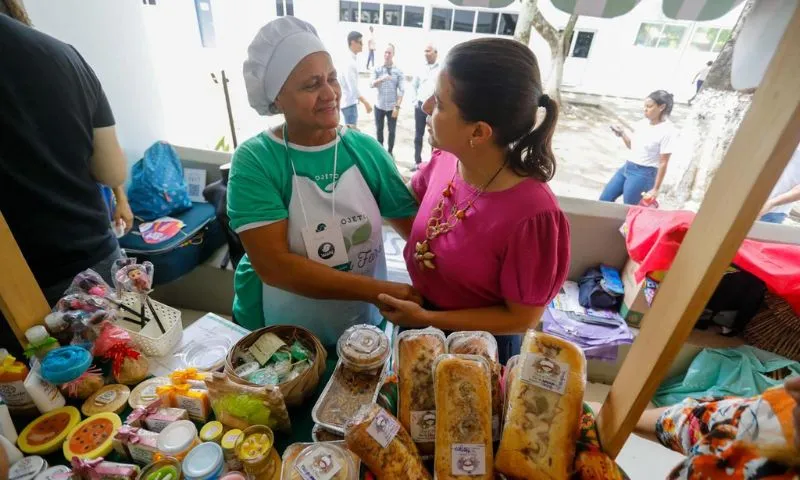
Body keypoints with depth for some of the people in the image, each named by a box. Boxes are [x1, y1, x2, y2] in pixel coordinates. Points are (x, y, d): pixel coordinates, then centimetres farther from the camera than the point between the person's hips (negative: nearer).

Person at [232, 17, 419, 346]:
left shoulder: (365, 150, -9)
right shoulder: (254, 160, -18)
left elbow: (416, 226, -7)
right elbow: (273, 266, -26)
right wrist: (379, 290, -30)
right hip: (277, 340, -2)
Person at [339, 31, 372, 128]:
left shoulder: (351, 60, 11)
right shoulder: (349, 61, -19)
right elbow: (353, 87, -25)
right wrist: (365, 103, -25)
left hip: (350, 101, 10)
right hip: (349, 102, -10)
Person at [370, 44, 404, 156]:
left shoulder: (398, 71, -4)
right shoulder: (377, 69, 0)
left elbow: (402, 90, -6)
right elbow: (371, 84, -11)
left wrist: (397, 106, -14)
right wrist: (381, 79, -31)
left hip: (392, 107, -1)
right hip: (379, 106, 1)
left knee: (392, 131, 6)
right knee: (379, 129, 12)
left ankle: (390, 152, 23)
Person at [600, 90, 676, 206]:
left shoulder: (667, 130, -15)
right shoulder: (644, 123, 5)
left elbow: (663, 163, -14)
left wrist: (655, 189, -13)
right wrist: (622, 134, -1)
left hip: (644, 174, -7)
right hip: (627, 167, 8)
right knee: (604, 199, 10)